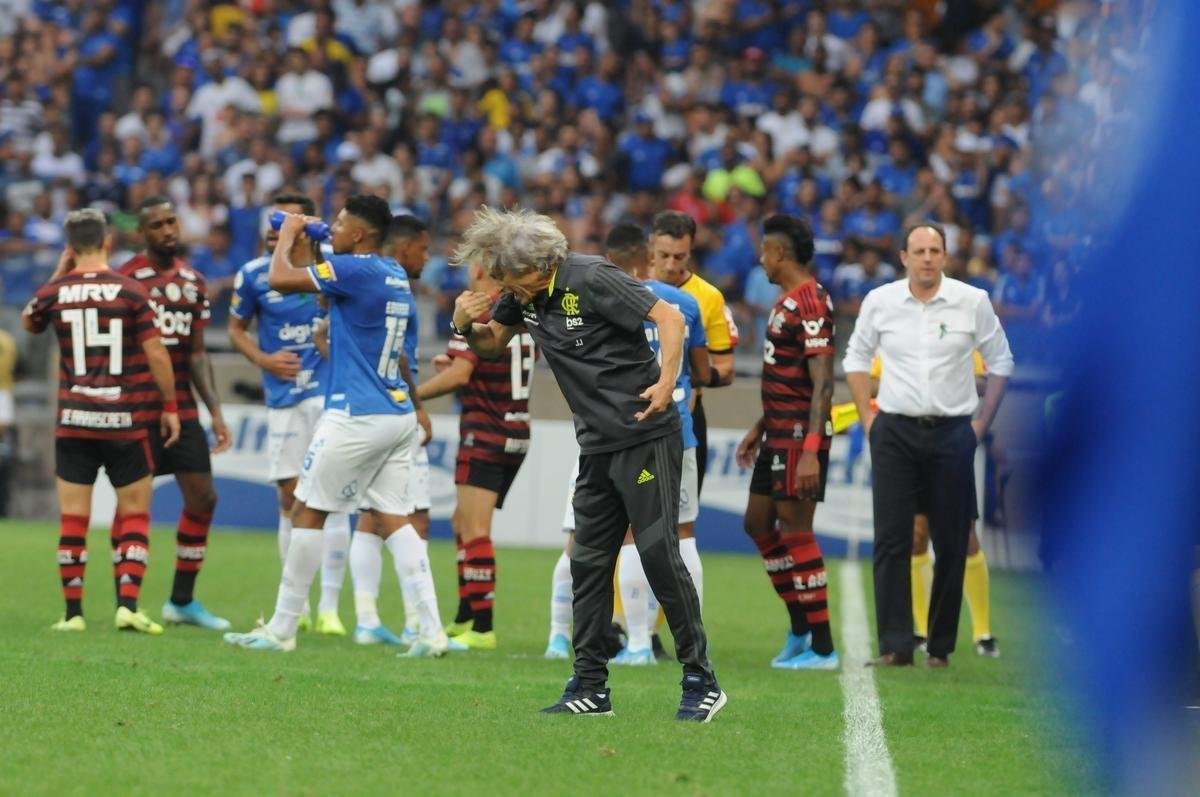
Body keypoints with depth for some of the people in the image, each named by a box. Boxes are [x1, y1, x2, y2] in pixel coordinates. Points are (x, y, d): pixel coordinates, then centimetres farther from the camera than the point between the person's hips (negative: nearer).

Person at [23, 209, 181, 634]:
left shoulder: (55, 293, 1)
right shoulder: (131, 291, -6)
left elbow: (29, 321, 24)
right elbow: (155, 352, -6)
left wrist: (59, 273, 21)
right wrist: (170, 406, 4)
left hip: (73, 422, 1)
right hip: (127, 421, -1)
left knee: (73, 518, 5)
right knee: (135, 515, 6)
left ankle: (73, 612, 5)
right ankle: (128, 604, -6)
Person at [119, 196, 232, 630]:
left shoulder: (193, 281, 12)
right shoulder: (127, 279, -8)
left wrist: (214, 410, 9)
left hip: (182, 407, 6)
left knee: (202, 498, 5)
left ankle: (182, 600, 16)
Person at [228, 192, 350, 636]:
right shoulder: (253, 275, 0)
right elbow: (237, 328, 13)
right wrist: (263, 360, -4)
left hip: (331, 394, -2)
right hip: (284, 399, 2)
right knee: (291, 499, 3)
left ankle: (329, 608, -3)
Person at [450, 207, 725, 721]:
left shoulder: (591, 280, -17)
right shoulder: (522, 293, 5)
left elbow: (670, 319, -16)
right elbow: (491, 344, 20)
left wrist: (667, 381, -28)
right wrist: (466, 326, -2)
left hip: (646, 436, -8)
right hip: (597, 447, 8)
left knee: (659, 554, -9)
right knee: (587, 562, 6)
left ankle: (701, 682, -2)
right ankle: (590, 687, 12)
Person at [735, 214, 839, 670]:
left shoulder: (810, 304, -18)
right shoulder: (787, 301, 14)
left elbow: (822, 384, -23)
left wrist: (810, 451, -27)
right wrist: (759, 429, 27)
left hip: (799, 437, -11)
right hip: (778, 434, 11)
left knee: (796, 534, -7)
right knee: (758, 524, 15)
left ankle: (821, 648, -1)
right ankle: (800, 629, 22)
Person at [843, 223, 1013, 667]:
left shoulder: (972, 302, 0)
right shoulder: (880, 302, 2)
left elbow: (1000, 361, 10)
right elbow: (856, 357, 15)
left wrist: (982, 422, 5)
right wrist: (867, 418, 8)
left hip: (952, 434, 0)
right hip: (894, 432, 0)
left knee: (951, 544, 1)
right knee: (892, 540, -6)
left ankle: (941, 647, 8)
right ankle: (895, 646, -6)